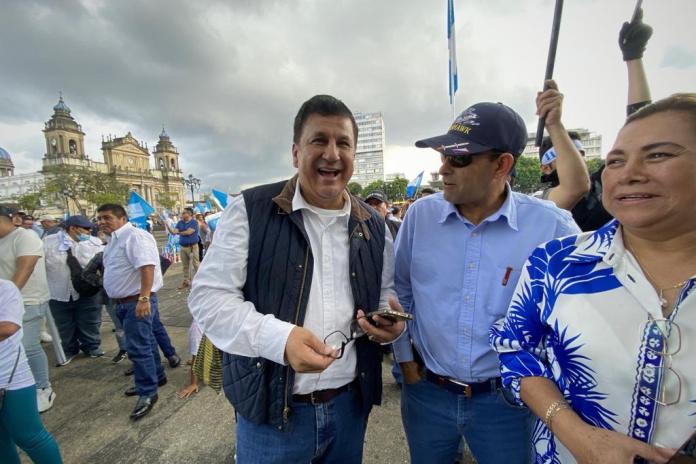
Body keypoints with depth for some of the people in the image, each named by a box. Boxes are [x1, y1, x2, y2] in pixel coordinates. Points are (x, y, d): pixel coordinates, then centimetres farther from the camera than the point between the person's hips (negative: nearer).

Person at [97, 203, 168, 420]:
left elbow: (147, 266, -28)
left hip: (137, 301, -10)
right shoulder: (115, 239, 16)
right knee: (144, 342, 19)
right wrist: (116, 300, 24)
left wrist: (144, 298, -33)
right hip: (123, 302, 10)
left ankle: (147, 392, 7)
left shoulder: (134, 235, -17)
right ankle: (156, 377, 34)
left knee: (138, 347, -6)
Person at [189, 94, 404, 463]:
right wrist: (279, 338, -26)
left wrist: (391, 321, -10)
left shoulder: (373, 225, 2)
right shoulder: (250, 210, -11)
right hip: (271, 408, -3)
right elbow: (209, 295, -12)